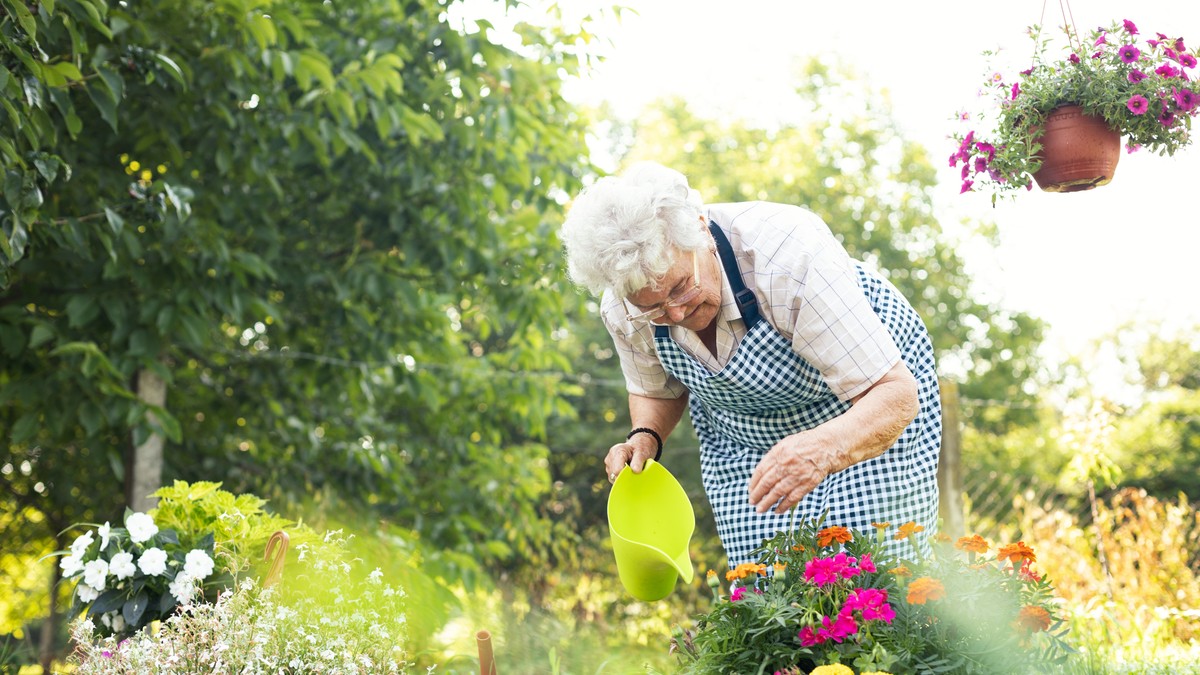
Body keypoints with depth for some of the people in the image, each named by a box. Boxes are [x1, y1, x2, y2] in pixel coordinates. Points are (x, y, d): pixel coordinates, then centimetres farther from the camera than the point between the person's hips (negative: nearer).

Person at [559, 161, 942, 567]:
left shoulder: (788, 259, -37)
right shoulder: (622, 310, -22)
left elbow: (896, 395, -38)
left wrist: (823, 451, -57)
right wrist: (644, 438, -20)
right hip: (739, 438, 4)